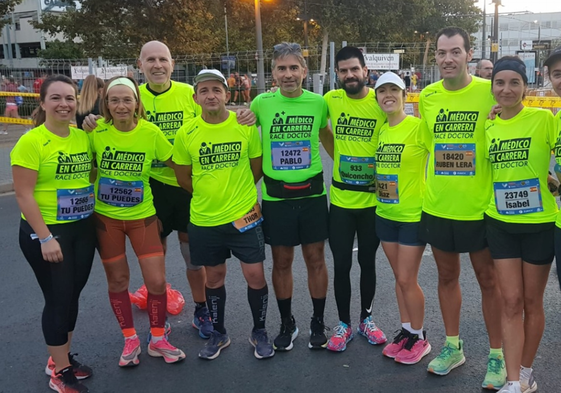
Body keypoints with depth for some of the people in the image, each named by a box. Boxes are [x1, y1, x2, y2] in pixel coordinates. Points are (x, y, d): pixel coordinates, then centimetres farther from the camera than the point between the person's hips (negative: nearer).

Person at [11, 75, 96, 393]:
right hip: (45, 231, -6)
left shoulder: (83, 137, 3)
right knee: (59, 298, 2)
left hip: (83, 229, 6)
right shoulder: (31, 142, -15)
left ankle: (62, 358, 34)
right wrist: (45, 238, -18)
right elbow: (24, 194, -16)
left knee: (73, 295, 15)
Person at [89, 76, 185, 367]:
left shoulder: (151, 132, -12)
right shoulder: (96, 131, -11)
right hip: (105, 216, 1)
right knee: (117, 279, 11)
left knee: (157, 280, 0)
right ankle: (130, 340, 31)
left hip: (142, 215, 0)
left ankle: (158, 339, 23)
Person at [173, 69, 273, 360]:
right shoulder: (186, 133, -5)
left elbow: (257, 168, 4)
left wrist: (237, 191, 7)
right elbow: (184, 178, 6)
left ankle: (259, 333, 26)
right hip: (204, 219, 1)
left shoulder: (246, 126, -6)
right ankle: (218, 334, 34)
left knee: (255, 275, 3)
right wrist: (209, 196, 10)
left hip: (244, 215, -1)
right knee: (214, 277, 15)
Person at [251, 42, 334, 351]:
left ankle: (318, 323, 26)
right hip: (275, 195, 0)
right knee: (281, 261, 10)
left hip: (312, 193, 1)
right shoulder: (261, 103, -5)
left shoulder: (318, 103, -3)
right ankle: (287, 324, 28)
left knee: (315, 258, 8)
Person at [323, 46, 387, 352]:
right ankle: (343, 323, 23)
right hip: (340, 200, 1)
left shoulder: (381, 102, -8)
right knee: (341, 264, 6)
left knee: (367, 261, 13)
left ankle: (366, 318, 31)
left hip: (373, 200, -1)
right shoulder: (331, 100, -2)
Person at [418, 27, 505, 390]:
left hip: (478, 206, -4)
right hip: (437, 206, 4)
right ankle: (453, 347, 34)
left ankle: (497, 355, 24)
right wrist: (428, 181, 10)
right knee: (447, 275, 16)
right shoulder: (427, 96, 2)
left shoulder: (489, 91, -10)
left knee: (488, 279, 8)